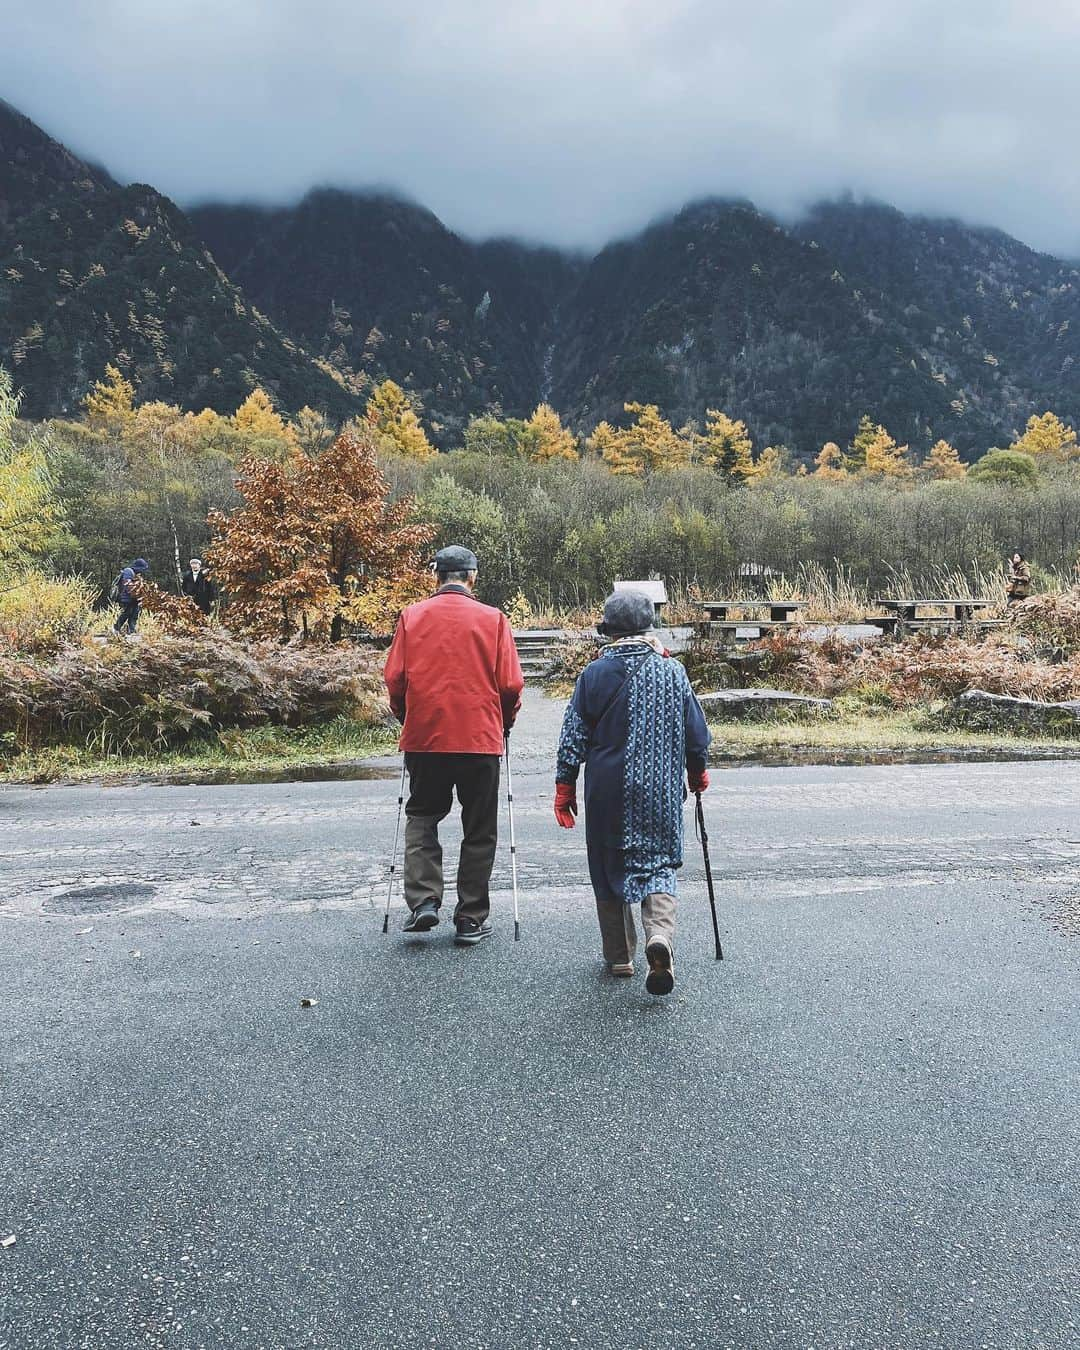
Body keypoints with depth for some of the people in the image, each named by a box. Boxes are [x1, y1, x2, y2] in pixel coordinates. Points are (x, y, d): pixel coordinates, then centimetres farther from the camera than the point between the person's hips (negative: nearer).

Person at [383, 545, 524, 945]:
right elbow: (510, 684, -4)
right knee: (479, 831, 10)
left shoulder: (411, 617, 1)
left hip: (424, 737, 1)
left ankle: (423, 900, 5)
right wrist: (503, 725, 13)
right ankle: (471, 919, 15)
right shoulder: (493, 619, -3)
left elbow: (394, 678, 0)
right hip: (481, 739, -1)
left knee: (421, 817, 19)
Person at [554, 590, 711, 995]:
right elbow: (697, 733, 6)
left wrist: (565, 786, 5)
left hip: (608, 791, -1)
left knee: (610, 870, 12)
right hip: (662, 790, 1)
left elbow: (574, 736, -4)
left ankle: (619, 957, 20)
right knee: (659, 864, 9)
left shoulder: (595, 673, -5)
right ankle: (660, 934, -17)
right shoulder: (673, 672, 0)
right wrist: (698, 774, 22)